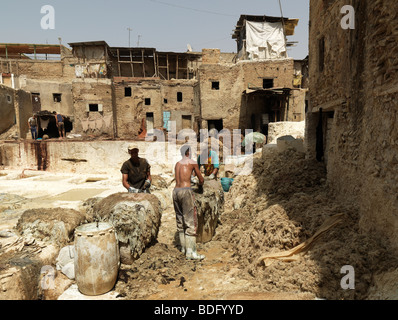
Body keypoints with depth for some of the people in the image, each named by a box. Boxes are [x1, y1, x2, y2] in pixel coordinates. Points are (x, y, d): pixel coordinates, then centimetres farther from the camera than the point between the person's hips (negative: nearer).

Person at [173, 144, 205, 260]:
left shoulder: (177, 164, 20)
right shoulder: (192, 162, 2)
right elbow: (201, 179, 11)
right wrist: (201, 184, 34)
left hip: (175, 191, 7)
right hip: (186, 191, -7)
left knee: (180, 220, 15)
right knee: (191, 221, -4)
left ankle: (184, 247, 24)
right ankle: (190, 252, -6)